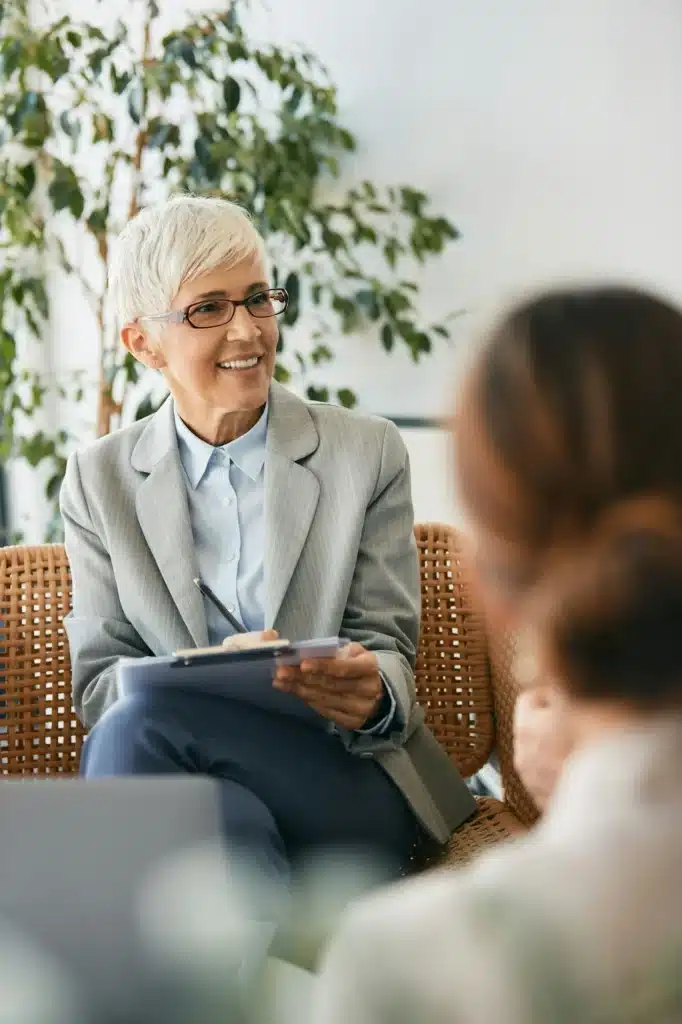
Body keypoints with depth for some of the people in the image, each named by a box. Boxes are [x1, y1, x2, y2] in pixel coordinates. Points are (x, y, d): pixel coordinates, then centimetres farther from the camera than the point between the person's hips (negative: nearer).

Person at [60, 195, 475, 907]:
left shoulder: (367, 454, 8)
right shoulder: (102, 481, 12)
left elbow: (388, 646, 6)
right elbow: (98, 682, 6)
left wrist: (371, 695, -22)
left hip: (348, 790, -1)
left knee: (139, 726, -32)